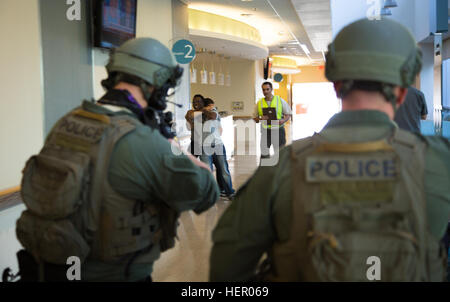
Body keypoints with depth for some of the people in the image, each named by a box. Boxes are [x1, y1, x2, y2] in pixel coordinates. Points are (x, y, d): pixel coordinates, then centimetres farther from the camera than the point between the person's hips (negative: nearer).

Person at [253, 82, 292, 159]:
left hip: (278, 129, -1)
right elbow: (255, 118, 10)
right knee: (264, 154, 0)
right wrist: (261, 119, -13)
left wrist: (283, 120, -15)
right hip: (265, 131, 1)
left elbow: (288, 114, 6)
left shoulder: (280, 101, 3)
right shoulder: (259, 103, 6)